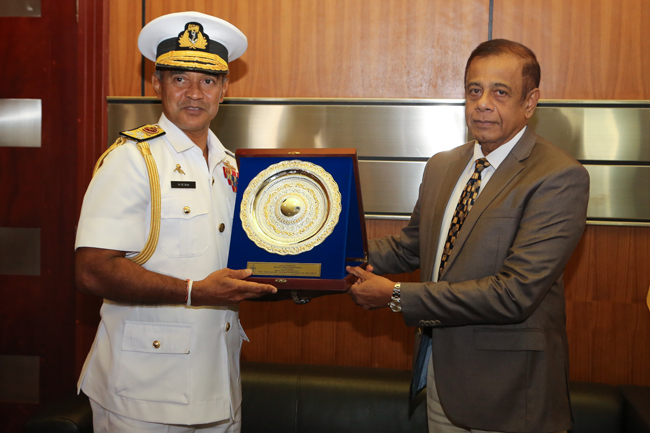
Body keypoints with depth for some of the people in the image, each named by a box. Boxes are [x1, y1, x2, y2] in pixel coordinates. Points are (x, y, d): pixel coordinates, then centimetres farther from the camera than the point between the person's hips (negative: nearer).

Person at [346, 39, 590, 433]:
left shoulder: (561, 179, -19)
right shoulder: (441, 166, 7)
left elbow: (514, 294, -25)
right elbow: (411, 246, 17)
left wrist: (397, 296, -22)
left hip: (507, 391, -6)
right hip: (441, 373, 6)